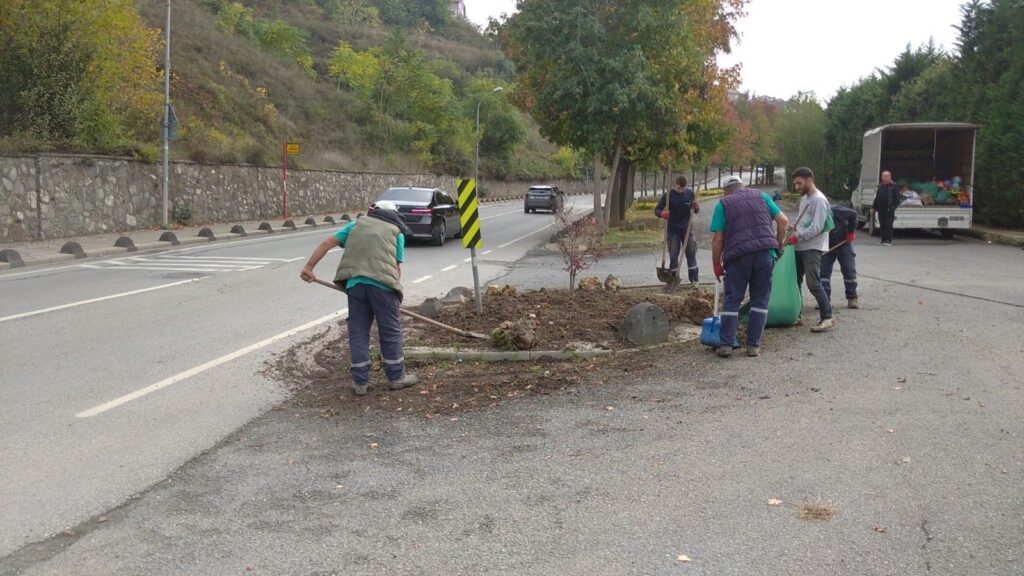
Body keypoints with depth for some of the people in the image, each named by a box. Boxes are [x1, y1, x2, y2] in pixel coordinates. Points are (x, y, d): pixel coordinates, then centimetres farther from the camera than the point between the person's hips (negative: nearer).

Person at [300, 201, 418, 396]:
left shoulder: (357, 223, 23)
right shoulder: (397, 231, 18)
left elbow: (327, 243, 16)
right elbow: (397, 266, 9)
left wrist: (309, 267, 19)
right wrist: (395, 290, 17)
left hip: (355, 282, 2)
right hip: (382, 283, -2)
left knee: (358, 332, 10)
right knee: (391, 331, 11)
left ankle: (360, 382, 13)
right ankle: (396, 376, 19)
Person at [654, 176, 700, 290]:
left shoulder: (690, 193, -1)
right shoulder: (668, 195, -8)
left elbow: (696, 210, 8)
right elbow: (657, 210, -6)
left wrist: (696, 207, -18)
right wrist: (662, 214, -30)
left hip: (687, 228, 2)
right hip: (673, 230, -2)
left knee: (691, 254, 2)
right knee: (673, 255, 0)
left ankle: (694, 280, 12)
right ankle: (673, 279, 11)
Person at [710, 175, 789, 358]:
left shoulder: (723, 203, 8)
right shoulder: (761, 196, 16)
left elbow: (718, 238, 0)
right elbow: (783, 221, 8)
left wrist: (716, 264, 8)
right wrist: (779, 244, 20)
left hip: (739, 255, -2)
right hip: (766, 253, 2)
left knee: (732, 300, 7)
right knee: (760, 300, 10)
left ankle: (726, 345, 2)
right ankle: (754, 346, 8)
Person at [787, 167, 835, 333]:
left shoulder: (819, 200, -13)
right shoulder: (804, 199, 17)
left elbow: (817, 227, -20)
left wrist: (798, 236, -18)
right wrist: (794, 231, 5)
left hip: (812, 248, -10)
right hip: (800, 247, 10)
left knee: (813, 283, -13)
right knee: (795, 281, 11)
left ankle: (827, 317, -8)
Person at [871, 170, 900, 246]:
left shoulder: (893, 186, -1)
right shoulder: (880, 186, 17)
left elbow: (897, 198, -5)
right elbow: (876, 198, 21)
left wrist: (894, 207, -15)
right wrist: (873, 207, 14)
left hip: (889, 210, -6)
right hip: (881, 209, 6)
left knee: (888, 225, -7)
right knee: (882, 225, 7)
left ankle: (889, 241, -5)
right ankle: (884, 240, 13)